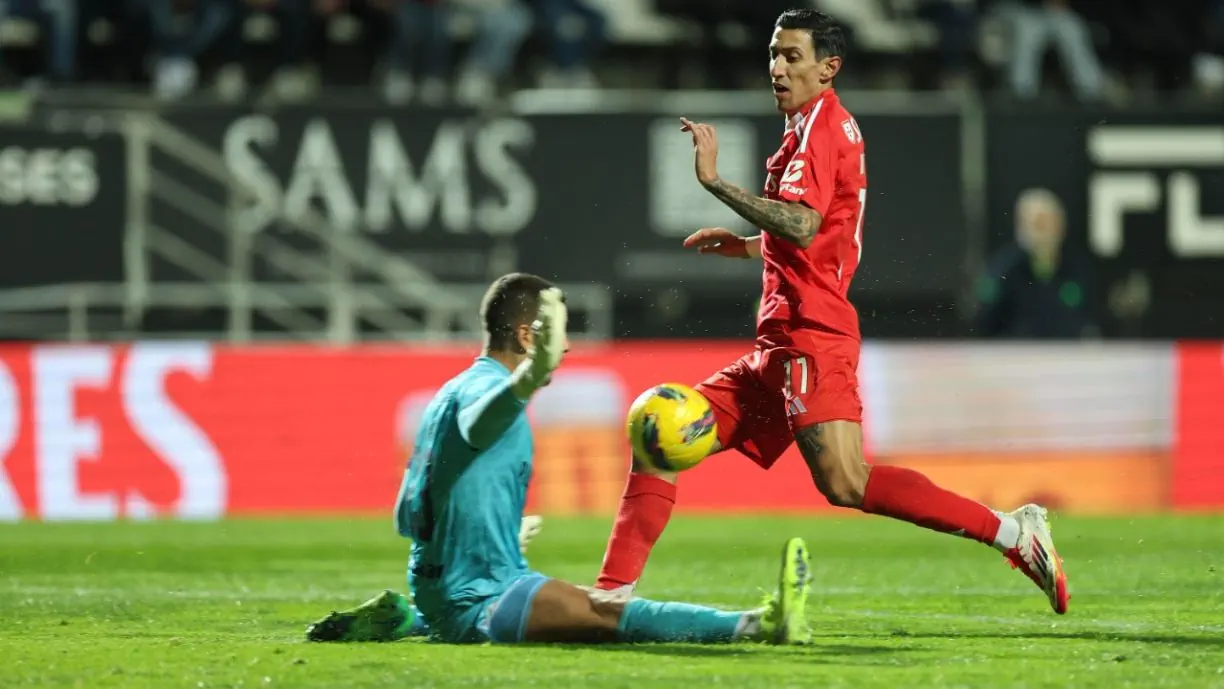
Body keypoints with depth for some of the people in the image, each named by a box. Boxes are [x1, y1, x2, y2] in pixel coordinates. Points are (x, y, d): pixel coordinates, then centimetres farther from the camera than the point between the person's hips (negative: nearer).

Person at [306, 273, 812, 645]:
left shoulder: (451, 391, 15)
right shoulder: (481, 387, -13)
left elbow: (407, 518, 24)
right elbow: (480, 422, -42)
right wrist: (532, 376, -63)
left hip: (438, 593, 10)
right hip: (478, 601, -10)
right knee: (608, 615, -26)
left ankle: (399, 619, 24)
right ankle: (758, 626, -42)